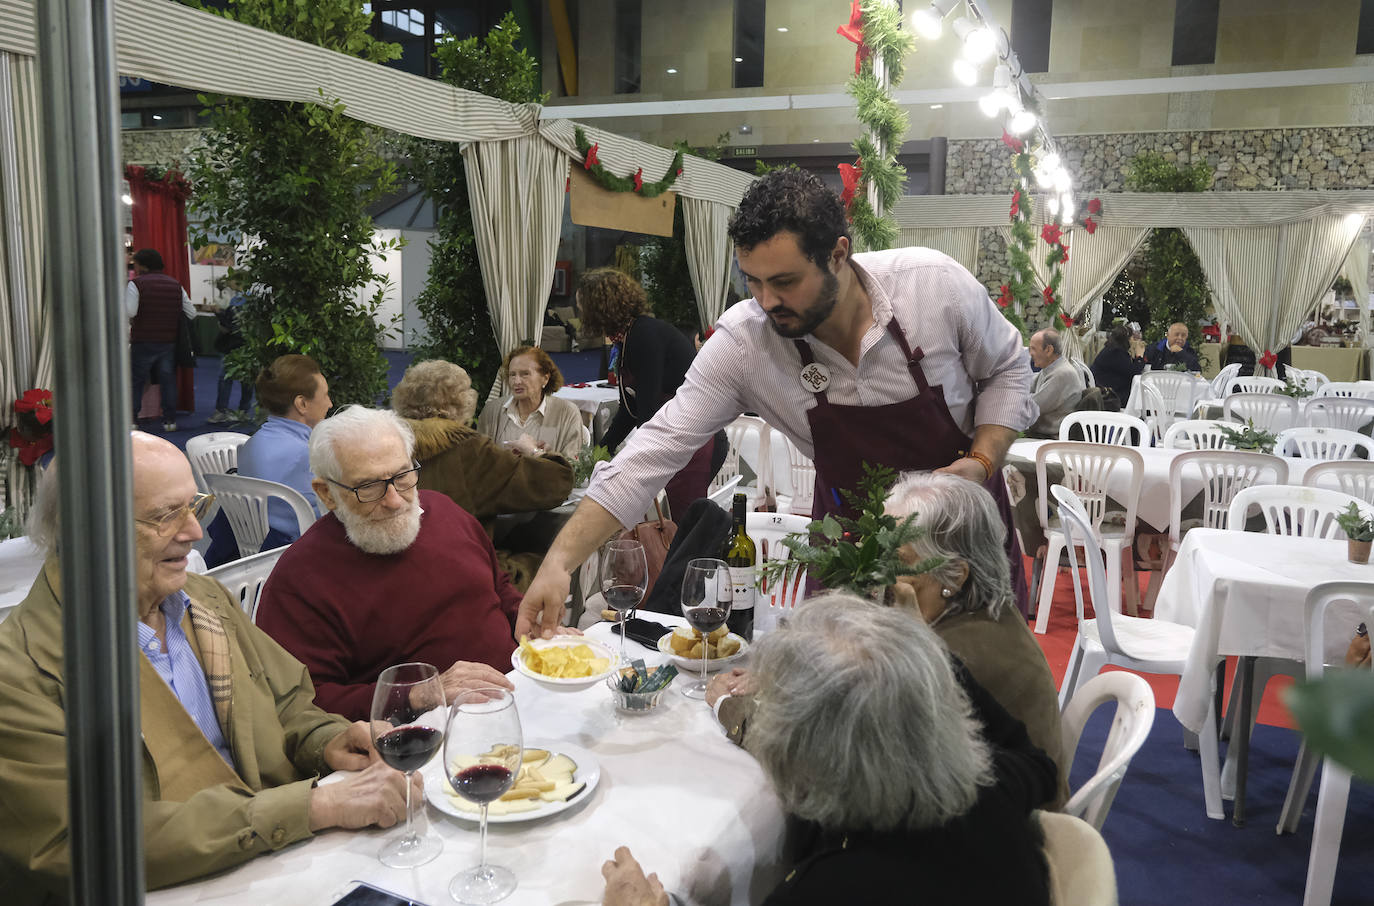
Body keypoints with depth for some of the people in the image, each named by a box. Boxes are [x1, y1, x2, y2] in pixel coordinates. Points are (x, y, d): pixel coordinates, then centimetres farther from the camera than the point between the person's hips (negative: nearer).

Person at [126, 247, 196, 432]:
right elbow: (191, 313, 6)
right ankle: (170, 420, 9)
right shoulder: (175, 285, 8)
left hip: (143, 342, -3)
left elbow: (129, 312, -19)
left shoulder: (136, 284, -7)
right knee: (168, 380, 10)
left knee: (136, 381, 7)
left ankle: (132, 419, 5)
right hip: (169, 342, 4)